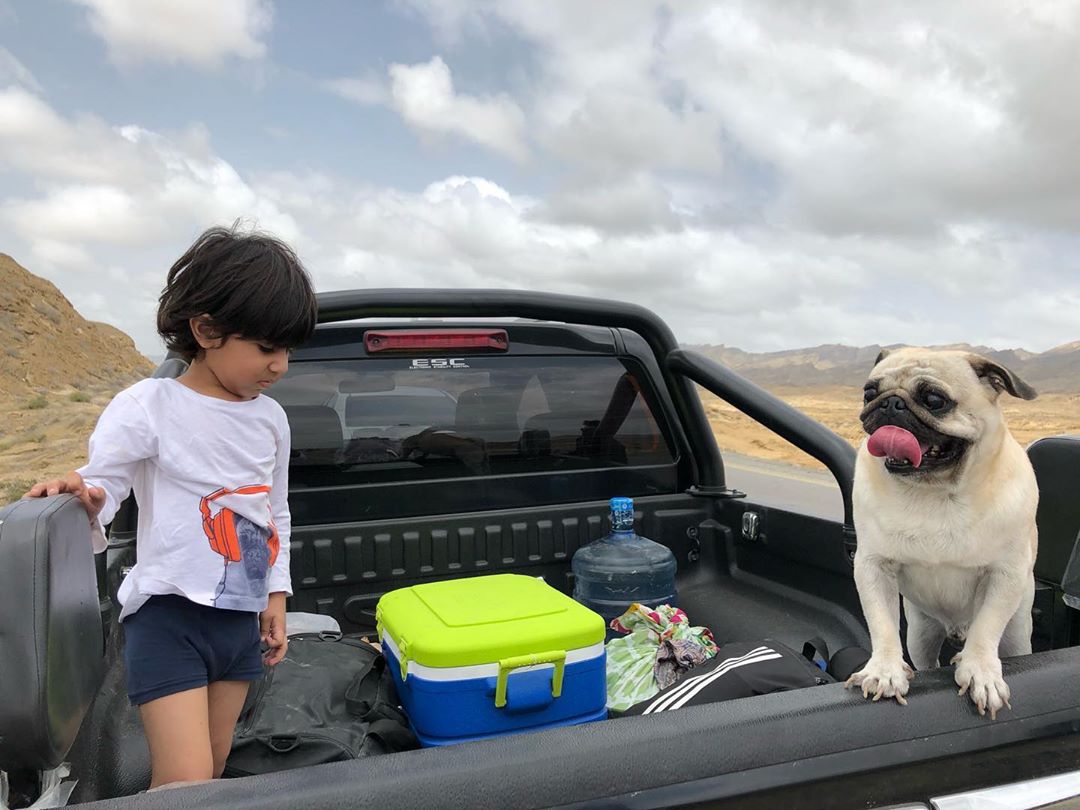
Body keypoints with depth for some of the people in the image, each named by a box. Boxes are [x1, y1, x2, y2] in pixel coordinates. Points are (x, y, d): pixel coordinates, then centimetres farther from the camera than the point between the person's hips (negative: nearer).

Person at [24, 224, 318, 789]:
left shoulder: (270, 418, 6)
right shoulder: (147, 408, -10)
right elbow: (101, 485, -11)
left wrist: (276, 597, 14)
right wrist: (84, 501, -34)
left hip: (242, 619, 6)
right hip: (169, 615, -5)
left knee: (212, 773, 16)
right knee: (185, 787, -10)